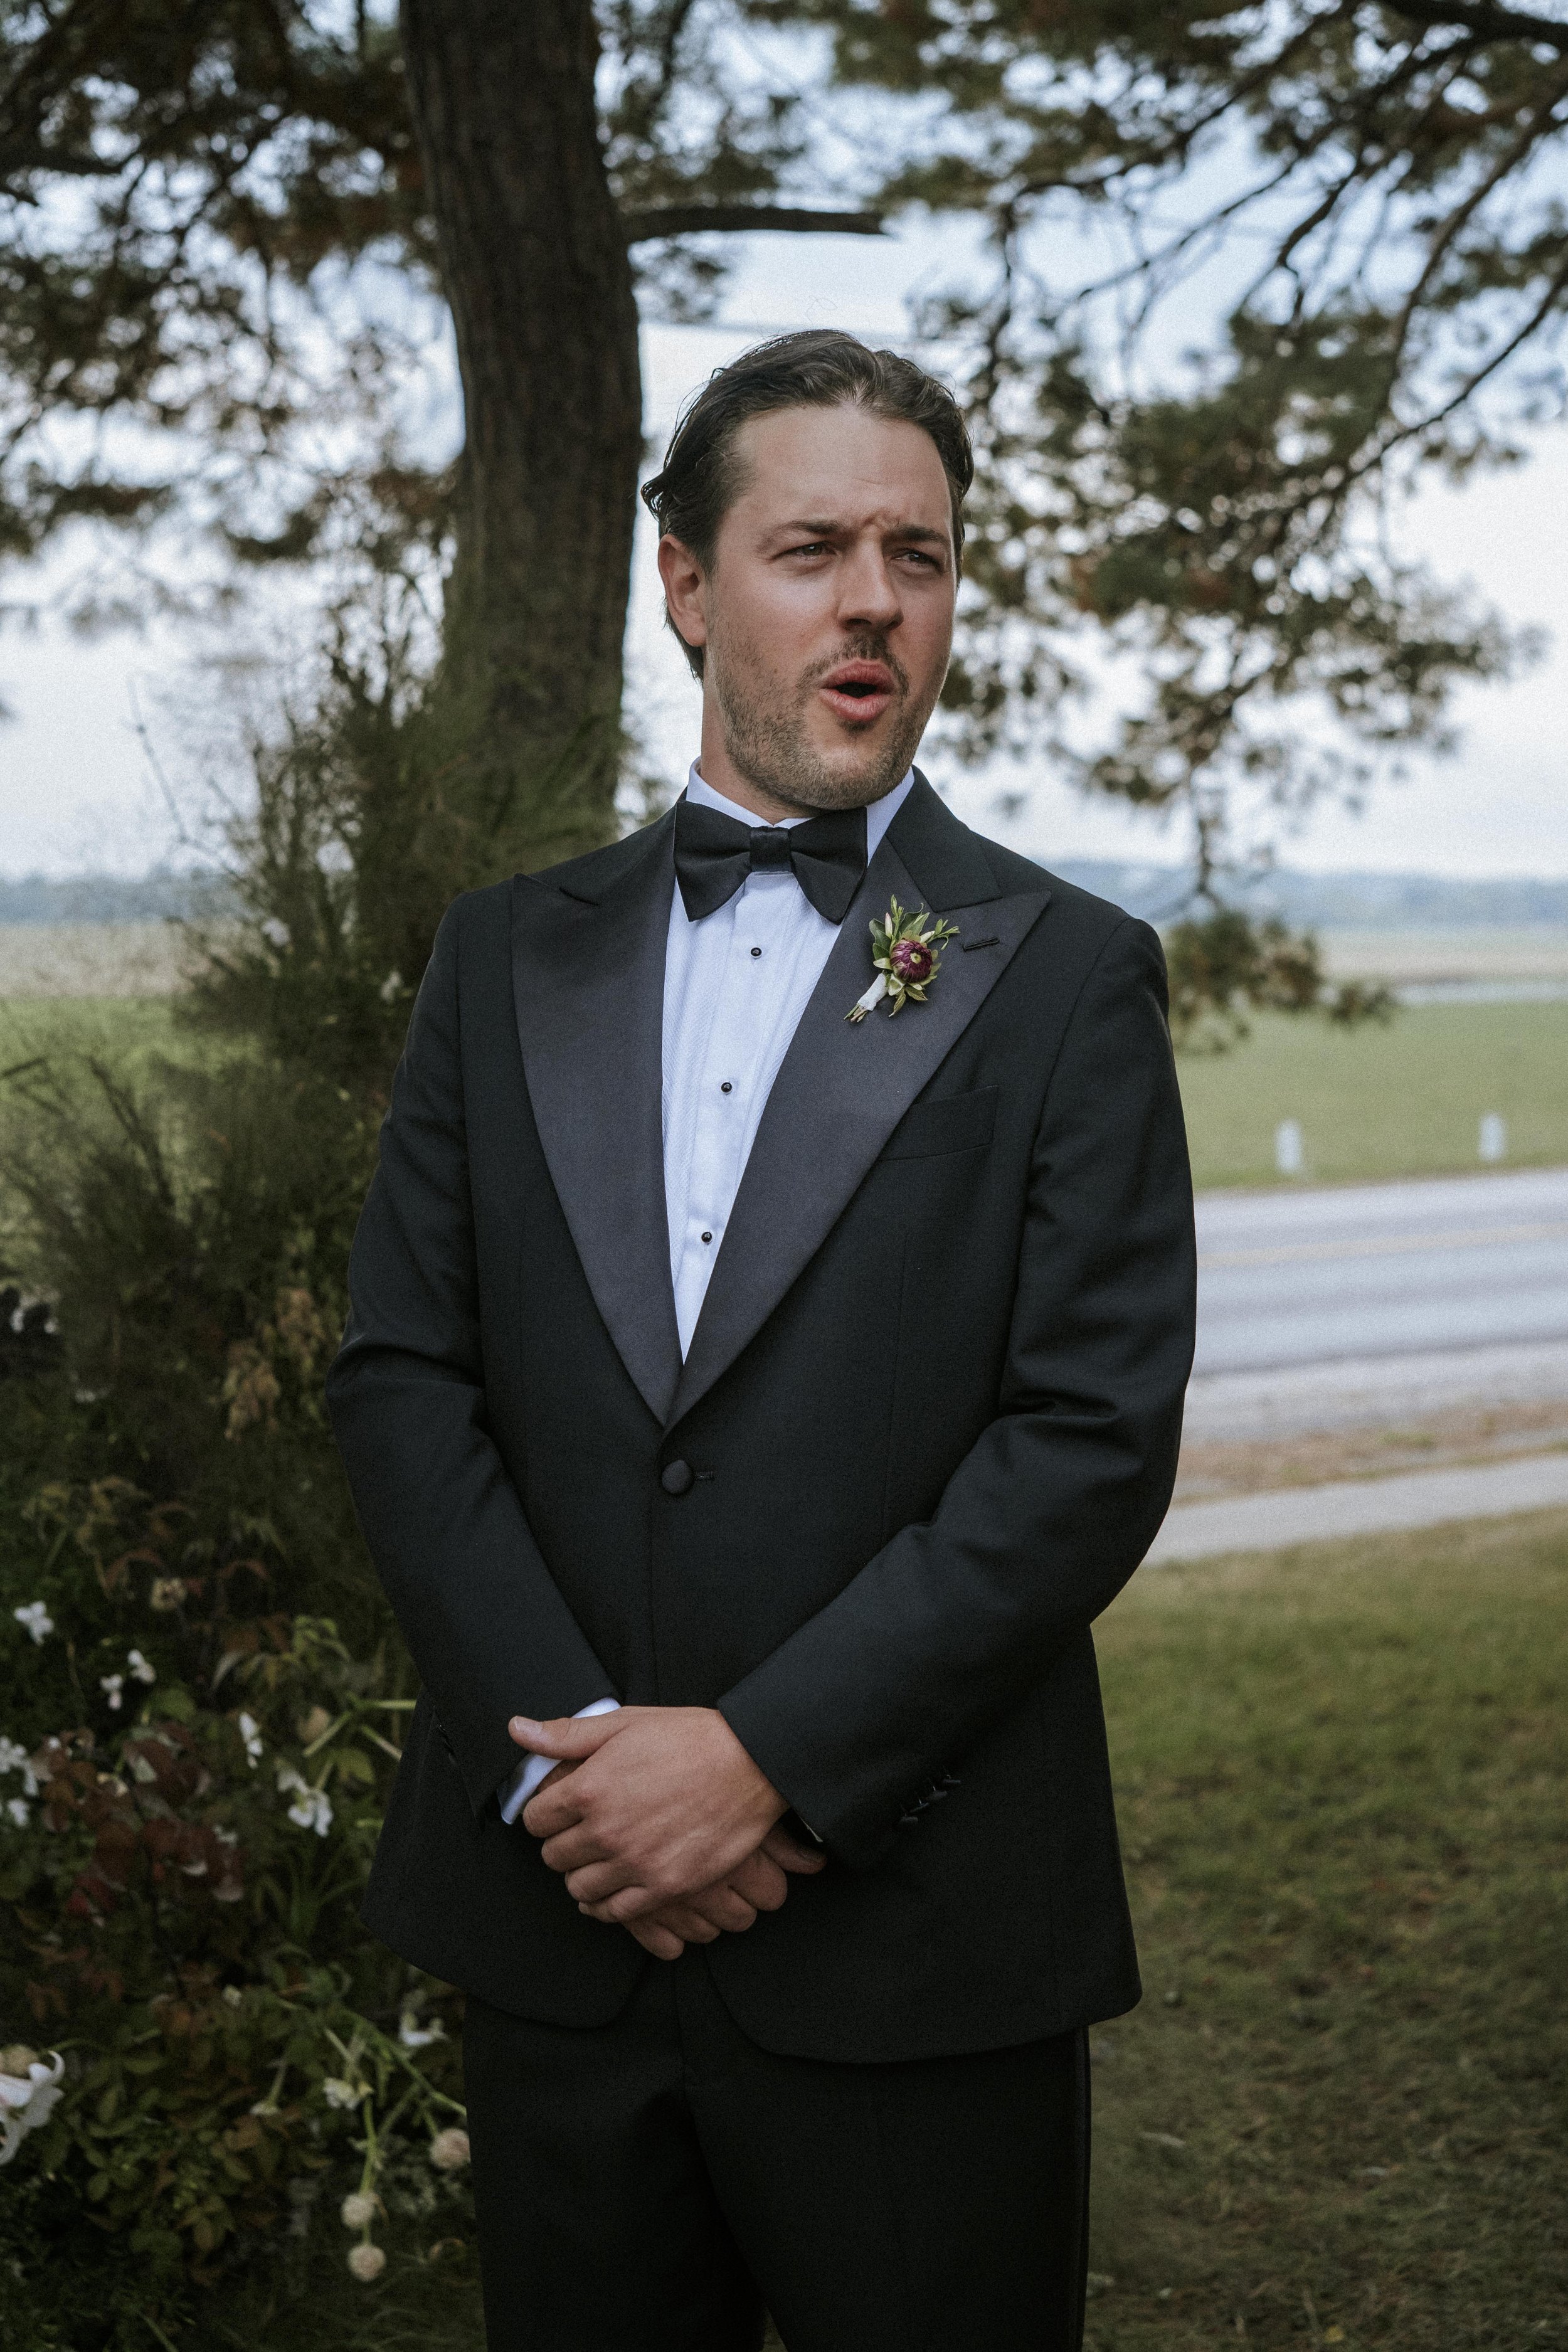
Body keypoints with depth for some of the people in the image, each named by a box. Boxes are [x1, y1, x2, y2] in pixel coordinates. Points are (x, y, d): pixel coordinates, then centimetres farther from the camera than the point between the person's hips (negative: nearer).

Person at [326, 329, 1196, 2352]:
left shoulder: (1064, 975, -1)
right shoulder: (509, 957, 8)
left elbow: (1095, 1440, -10)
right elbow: (401, 1381, 2)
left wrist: (764, 1756, -16)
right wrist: (567, 1748, -10)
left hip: (914, 1944, -2)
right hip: (553, 1903, 3)